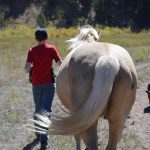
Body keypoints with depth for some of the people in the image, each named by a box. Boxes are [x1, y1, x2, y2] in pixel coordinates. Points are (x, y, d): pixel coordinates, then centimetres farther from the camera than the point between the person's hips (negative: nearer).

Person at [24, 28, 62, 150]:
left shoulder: (32, 51, -3)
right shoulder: (51, 49, -4)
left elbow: (27, 68, -13)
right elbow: (61, 64, -8)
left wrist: (31, 69, 9)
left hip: (36, 84, 2)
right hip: (49, 83, -2)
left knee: (38, 109, 21)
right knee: (46, 110, -6)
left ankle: (39, 134, 34)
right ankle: (44, 139, -20)